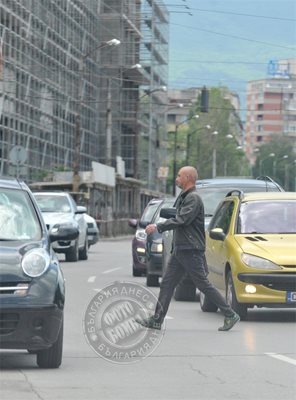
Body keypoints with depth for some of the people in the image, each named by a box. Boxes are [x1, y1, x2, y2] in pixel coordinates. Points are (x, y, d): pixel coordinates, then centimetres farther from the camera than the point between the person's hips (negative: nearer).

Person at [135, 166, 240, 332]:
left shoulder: (194, 198, -14)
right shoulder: (183, 197, 18)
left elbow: (181, 220, -23)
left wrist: (158, 227, -21)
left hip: (191, 251, -10)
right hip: (179, 249, 10)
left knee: (204, 285, -7)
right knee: (167, 283, 6)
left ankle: (230, 315, 0)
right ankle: (157, 320, 7)